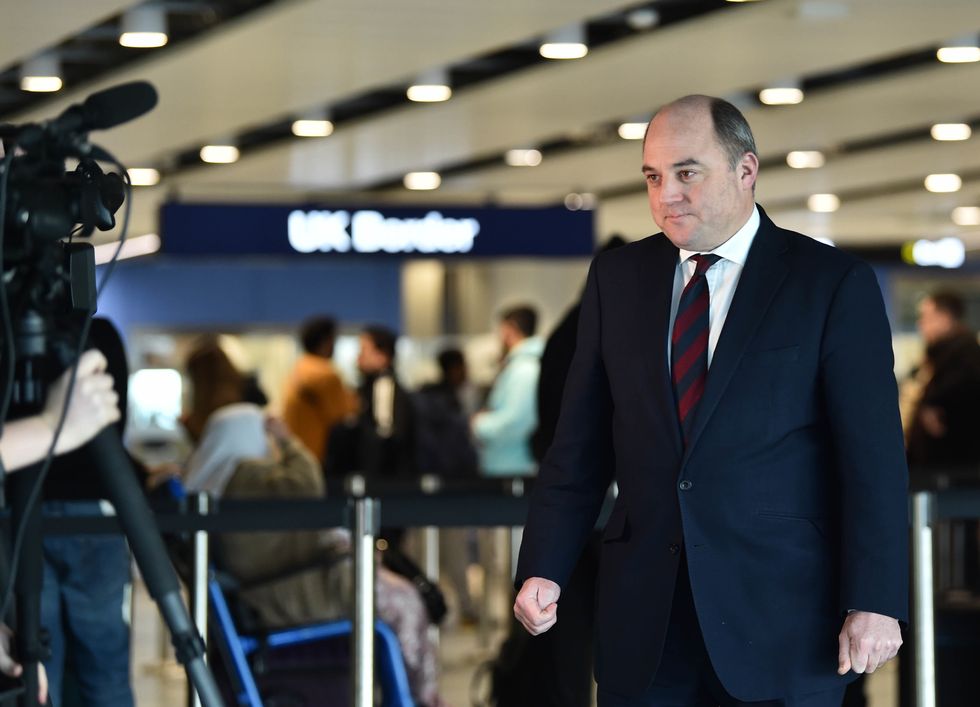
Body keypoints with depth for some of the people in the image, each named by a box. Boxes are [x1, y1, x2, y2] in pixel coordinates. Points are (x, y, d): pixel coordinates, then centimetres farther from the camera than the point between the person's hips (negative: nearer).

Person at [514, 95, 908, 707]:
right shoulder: (617, 278, 9)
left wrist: (875, 604, -14)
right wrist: (544, 568, -2)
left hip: (780, 618, -3)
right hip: (644, 618, 3)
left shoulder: (833, 283, -3)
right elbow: (582, 444, 8)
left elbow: (872, 455, -7)